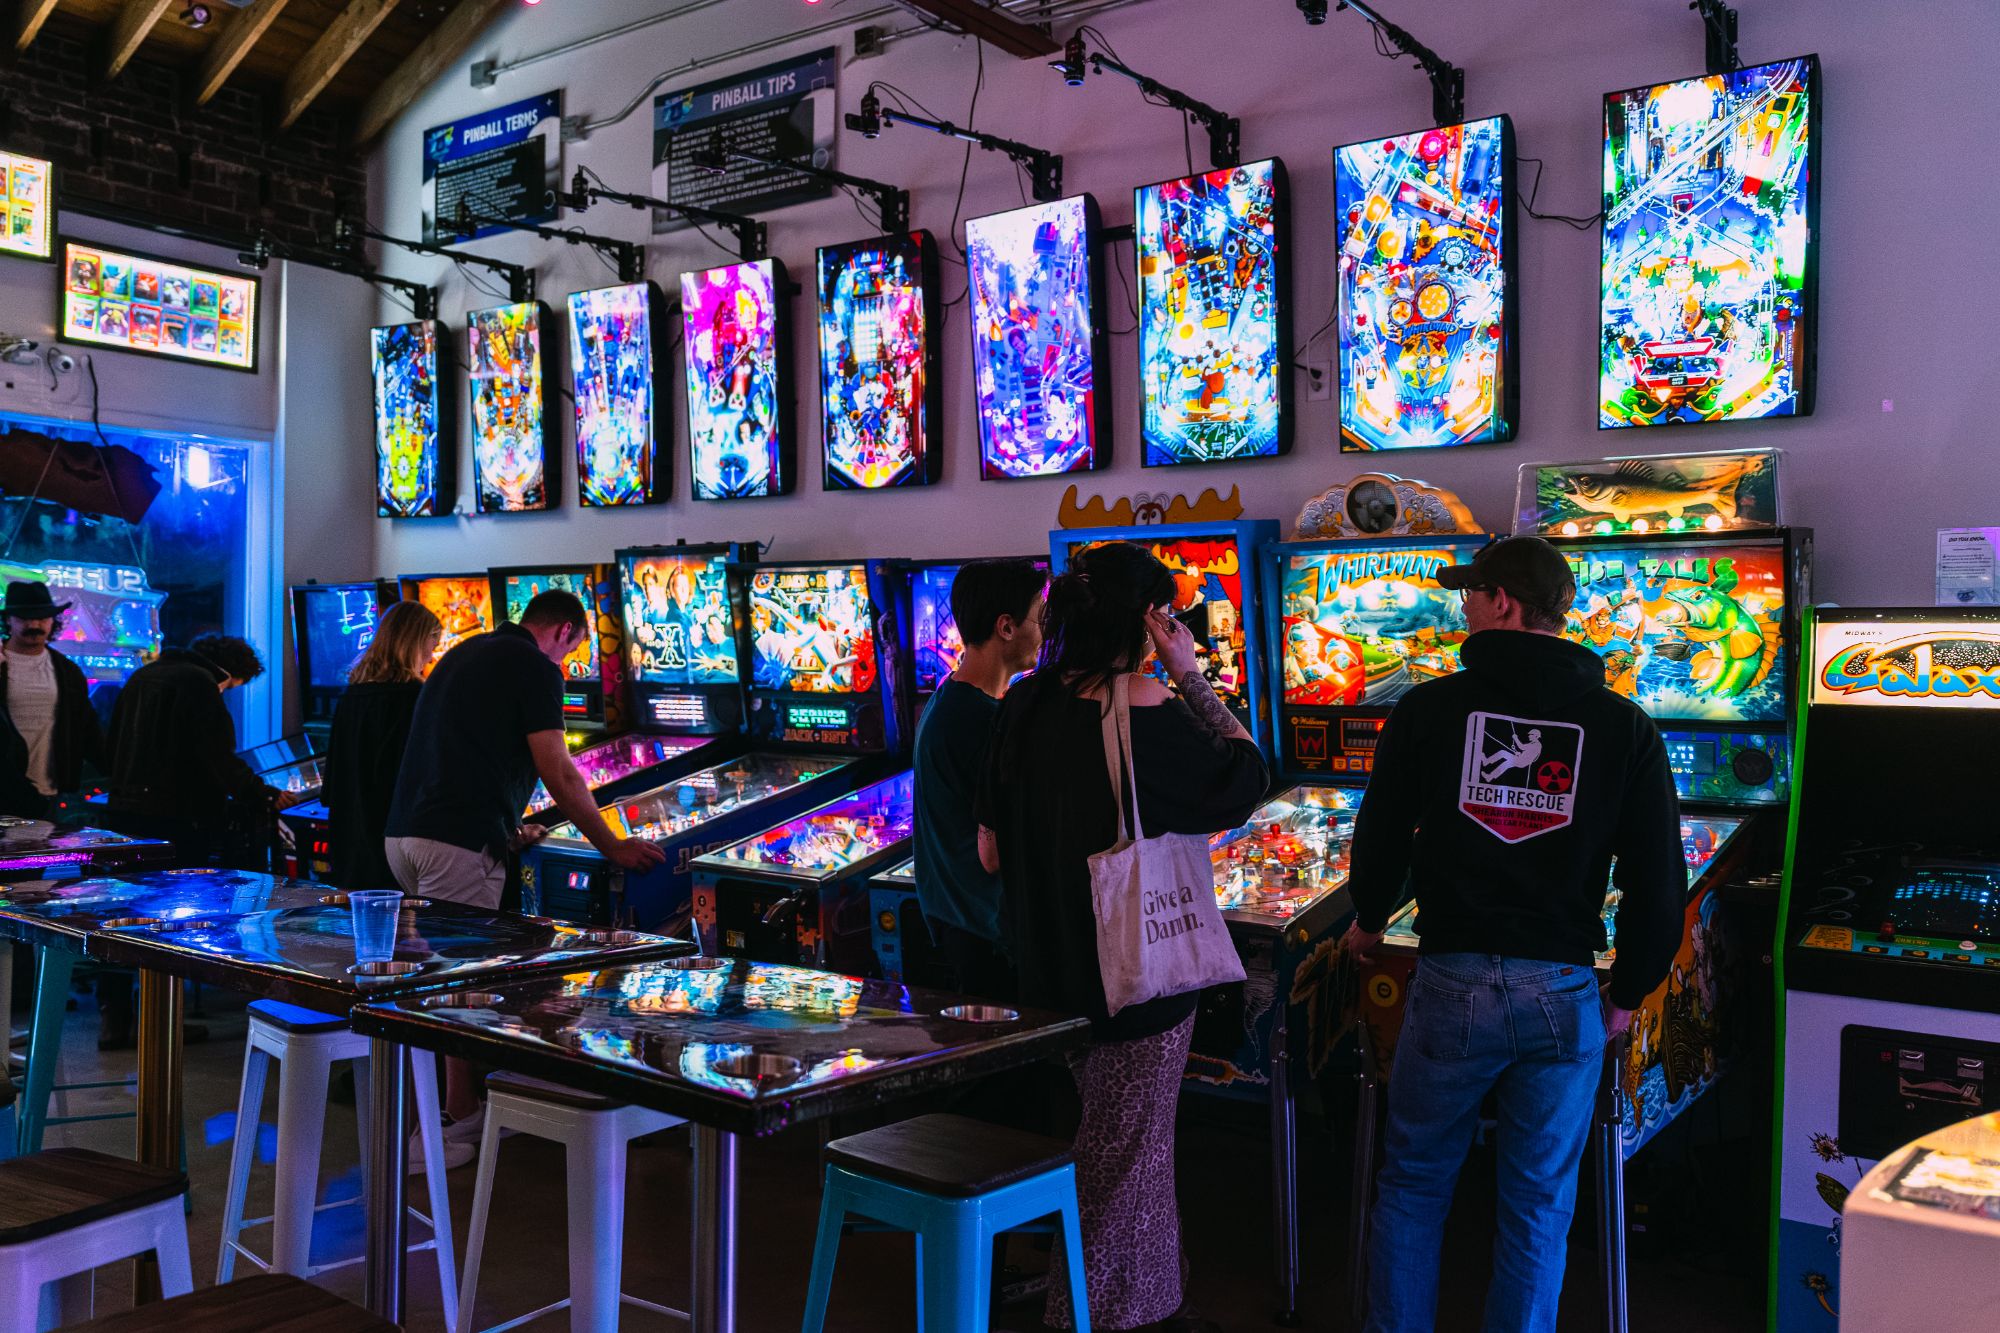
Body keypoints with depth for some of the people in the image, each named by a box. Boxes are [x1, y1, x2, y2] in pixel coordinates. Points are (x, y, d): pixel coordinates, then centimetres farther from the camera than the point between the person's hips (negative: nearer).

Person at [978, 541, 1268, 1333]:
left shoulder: (1024, 707, -1)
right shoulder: (1144, 711, -21)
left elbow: (991, 855, 3)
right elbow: (1246, 778, -8)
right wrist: (1191, 676, -7)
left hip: (1051, 968, 7)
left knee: (1138, 1139, 23)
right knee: (1121, 1153, 10)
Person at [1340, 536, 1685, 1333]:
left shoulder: (1429, 709, -4)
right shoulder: (1623, 728, -1)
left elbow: (1381, 840, 3)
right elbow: (1658, 883, -1)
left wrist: (1368, 924, 22)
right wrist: (1628, 995, 12)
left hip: (1452, 987, -1)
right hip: (1563, 997, 1)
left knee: (1412, 1184, 18)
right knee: (1538, 1207, 15)